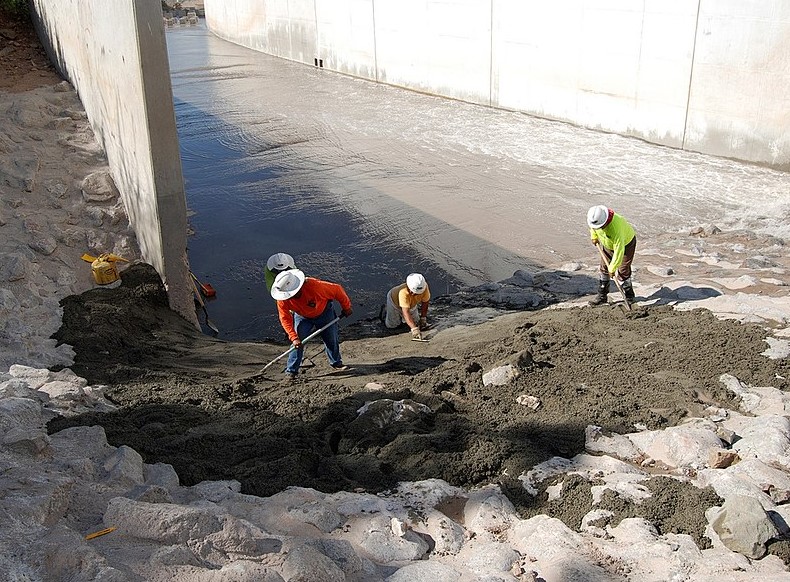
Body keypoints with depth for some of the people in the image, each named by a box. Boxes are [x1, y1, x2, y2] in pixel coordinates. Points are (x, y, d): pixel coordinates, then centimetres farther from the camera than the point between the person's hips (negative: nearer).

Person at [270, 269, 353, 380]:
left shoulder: (314, 285, -41)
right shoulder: (282, 299, -31)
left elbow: (337, 290, -28)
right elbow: (285, 319, -21)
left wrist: (346, 307, -13)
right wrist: (293, 338, -31)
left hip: (324, 312, -1)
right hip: (302, 317, 1)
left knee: (332, 339, 8)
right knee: (297, 343, -12)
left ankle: (336, 363, 31)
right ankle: (291, 371, -2)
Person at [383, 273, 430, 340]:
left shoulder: (424, 287, -35)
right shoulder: (403, 292, -49)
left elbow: (425, 302, -15)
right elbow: (405, 312, -52)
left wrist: (423, 318, -15)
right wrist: (414, 329, -60)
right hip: (394, 300, -4)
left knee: (414, 323, 11)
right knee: (392, 325, 5)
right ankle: (386, 309, 31)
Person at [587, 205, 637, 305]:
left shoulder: (616, 227, -44)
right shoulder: (595, 218, -26)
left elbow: (618, 251, -38)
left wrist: (612, 268, -32)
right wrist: (594, 237, 8)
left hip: (626, 243, -7)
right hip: (608, 244, 7)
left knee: (623, 272, -7)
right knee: (603, 269, 7)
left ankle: (629, 298, 10)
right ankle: (602, 296, 17)